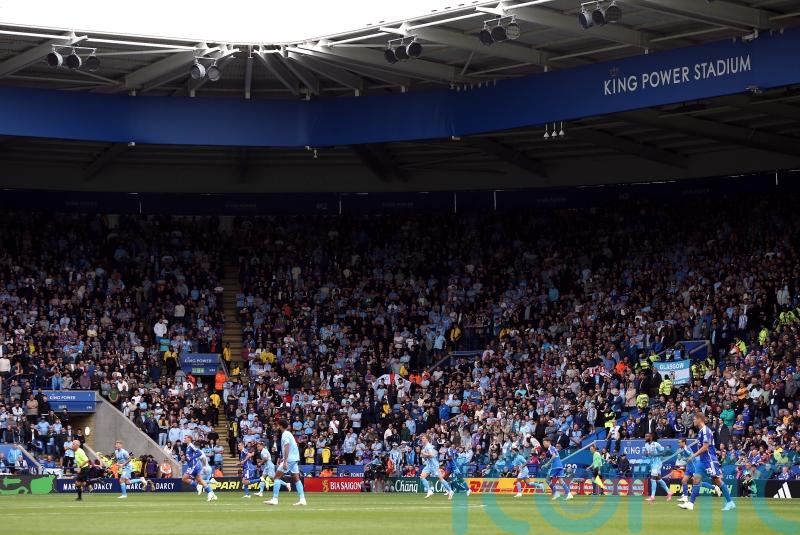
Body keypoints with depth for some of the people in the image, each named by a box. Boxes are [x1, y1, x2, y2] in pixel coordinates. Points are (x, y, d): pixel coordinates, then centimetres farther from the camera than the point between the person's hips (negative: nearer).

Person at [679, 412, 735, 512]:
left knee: (717, 480, -7)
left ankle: (730, 502, -1)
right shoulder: (700, 431, 14)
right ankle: (691, 503, -1)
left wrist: (694, 456, -16)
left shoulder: (706, 431, -15)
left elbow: (705, 447, -20)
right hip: (703, 460, 10)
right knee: (696, 478, 2)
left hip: (710, 460, -10)